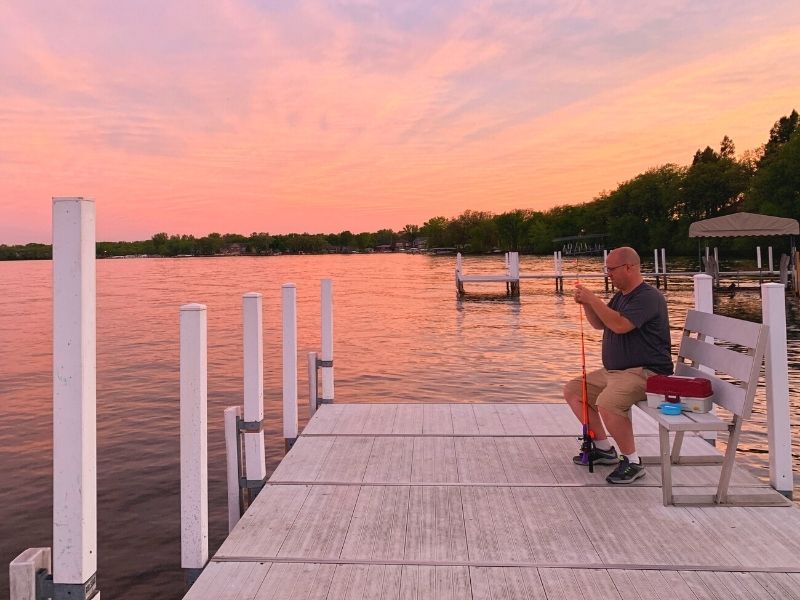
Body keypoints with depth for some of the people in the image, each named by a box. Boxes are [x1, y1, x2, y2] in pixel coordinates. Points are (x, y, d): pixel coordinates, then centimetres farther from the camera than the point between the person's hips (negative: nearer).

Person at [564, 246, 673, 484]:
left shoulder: (648, 297, -15)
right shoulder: (621, 296, 16)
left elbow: (620, 325, -29)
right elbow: (599, 324, 23)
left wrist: (593, 300, -21)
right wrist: (586, 303, 5)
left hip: (645, 372, -10)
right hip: (613, 370, 10)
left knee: (607, 402, -34)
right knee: (572, 390, 7)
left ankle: (632, 462, -15)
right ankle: (604, 448, 13)